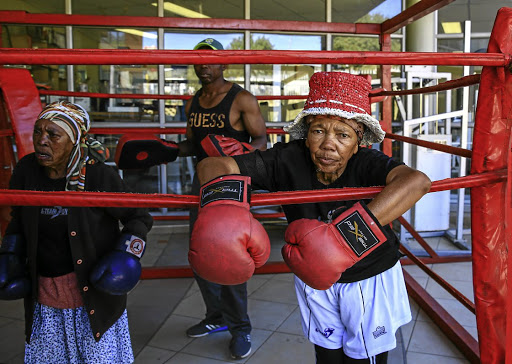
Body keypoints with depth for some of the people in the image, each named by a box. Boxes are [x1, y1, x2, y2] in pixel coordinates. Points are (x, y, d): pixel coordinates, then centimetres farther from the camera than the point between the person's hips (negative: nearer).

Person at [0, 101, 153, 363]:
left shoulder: (99, 176, -17)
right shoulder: (26, 170, -3)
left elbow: (139, 218, -6)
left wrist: (126, 254, -19)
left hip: (94, 293, -4)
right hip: (43, 294, 4)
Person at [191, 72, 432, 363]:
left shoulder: (366, 163, -28)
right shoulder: (289, 160, -23)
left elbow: (416, 181, -49)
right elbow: (213, 165, -27)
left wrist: (350, 233, -56)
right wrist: (221, 200, -50)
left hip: (370, 280, -2)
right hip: (316, 279, 2)